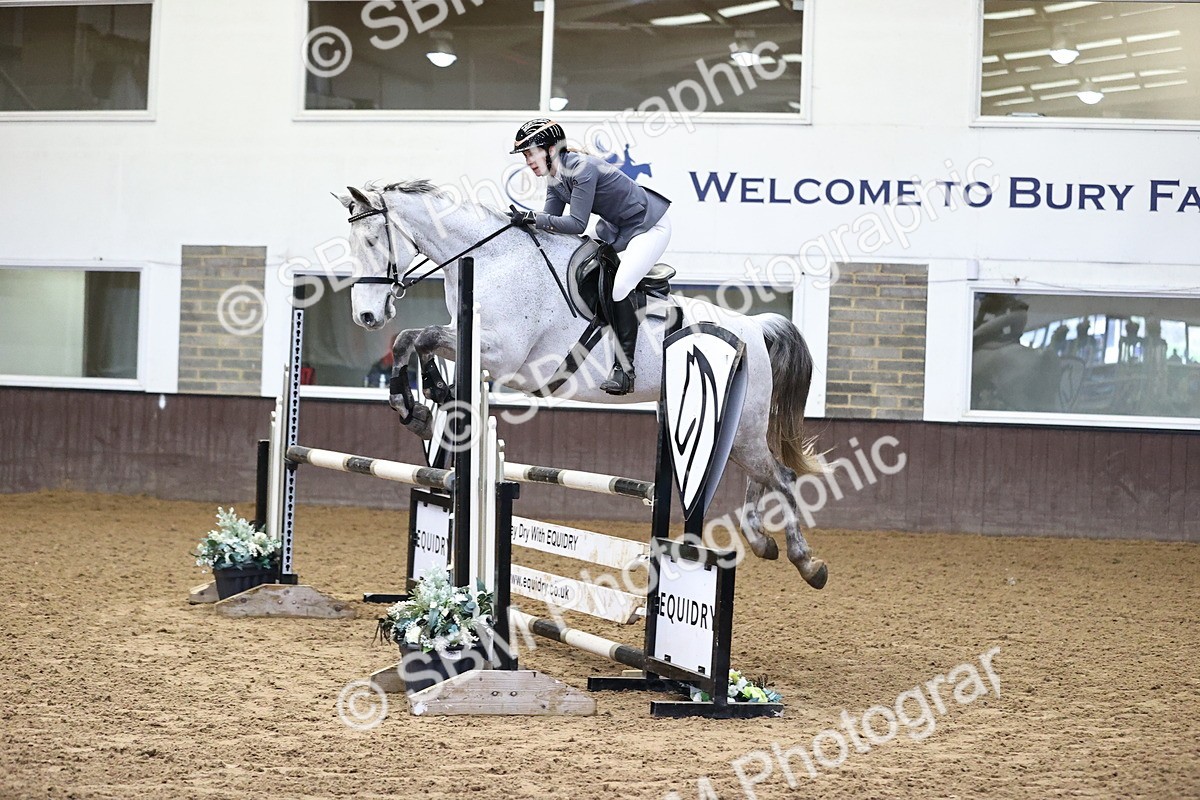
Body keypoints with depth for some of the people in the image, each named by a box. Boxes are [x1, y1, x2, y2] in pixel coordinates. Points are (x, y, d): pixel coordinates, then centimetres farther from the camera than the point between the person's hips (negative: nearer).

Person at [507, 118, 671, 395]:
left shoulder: (582, 169, -29)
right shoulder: (555, 178, 0)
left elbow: (576, 223, -30)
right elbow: (551, 219, 1)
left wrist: (533, 217, -33)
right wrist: (524, 219, -15)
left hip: (648, 226, -10)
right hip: (615, 227, 10)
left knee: (619, 288, -22)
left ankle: (624, 370, -15)